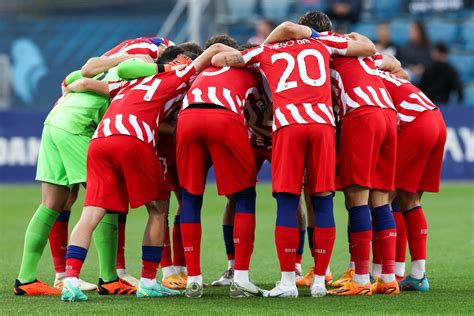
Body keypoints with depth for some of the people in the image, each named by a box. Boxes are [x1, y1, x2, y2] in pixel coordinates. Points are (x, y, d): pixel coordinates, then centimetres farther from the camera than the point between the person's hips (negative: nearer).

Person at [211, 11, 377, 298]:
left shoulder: (267, 51, 24)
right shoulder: (323, 43, 24)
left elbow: (219, 58, 25)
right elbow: (369, 48, 27)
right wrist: (354, 38, 47)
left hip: (287, 124, 0)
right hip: (322, 121, 0)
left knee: (287, 202, 1)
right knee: (323, 202, 6)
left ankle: (288, 281, -2)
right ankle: (320, 280, 8)